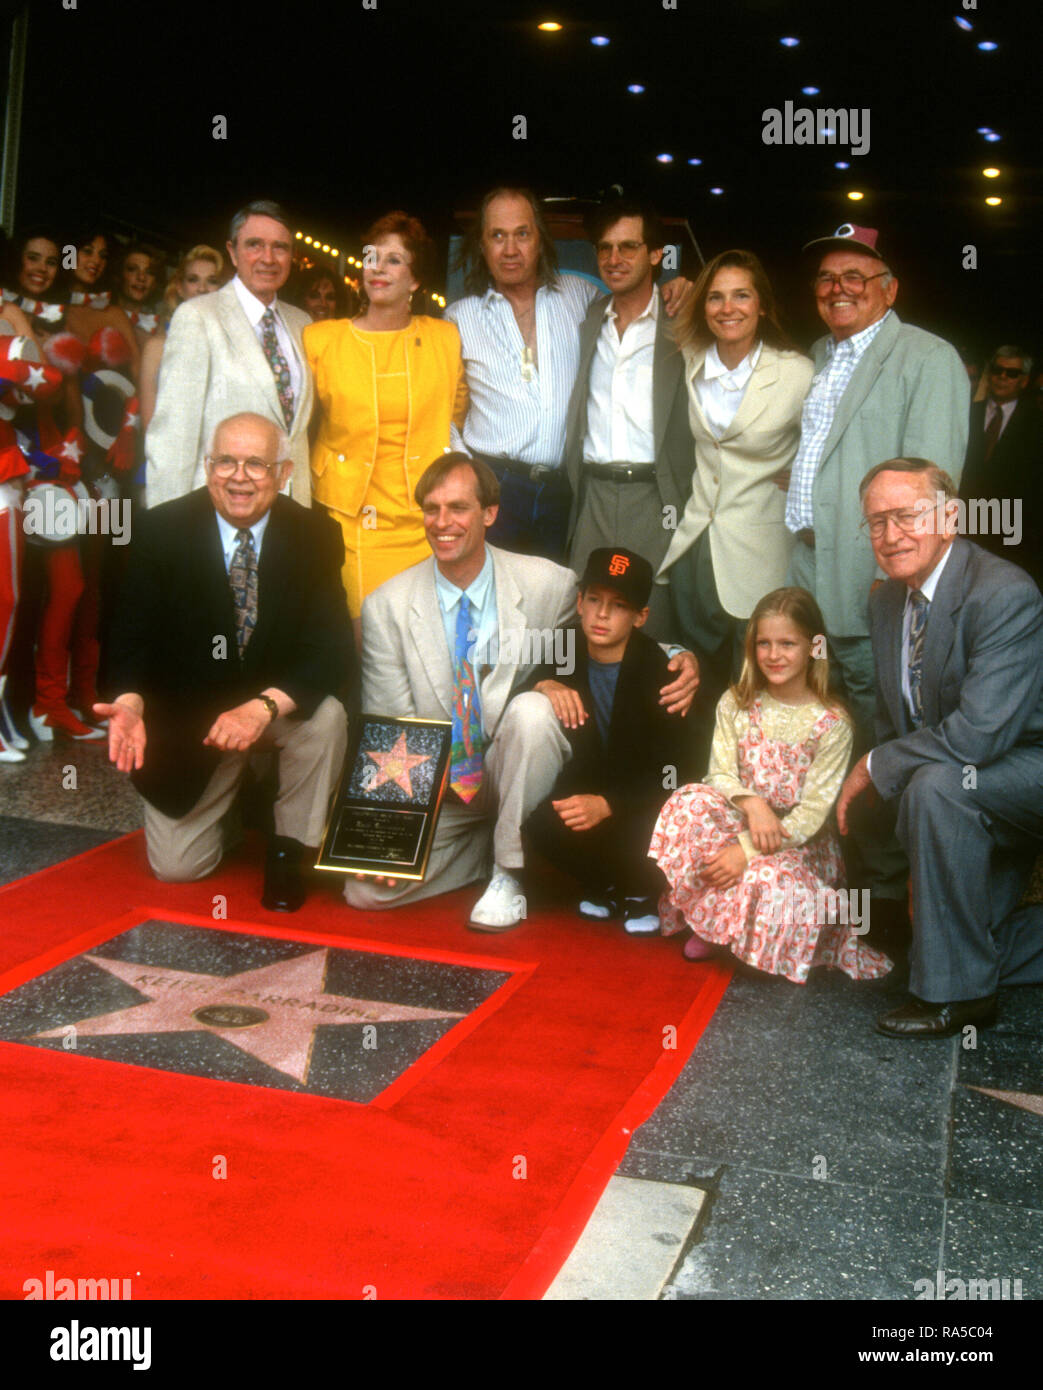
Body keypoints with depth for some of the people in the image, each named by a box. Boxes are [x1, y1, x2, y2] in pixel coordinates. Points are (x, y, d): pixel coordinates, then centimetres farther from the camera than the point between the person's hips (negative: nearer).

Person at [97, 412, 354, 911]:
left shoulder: (314, 536, -12)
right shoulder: (161, 530, -11)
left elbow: (333, 648, -20)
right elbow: (131, 639, -9)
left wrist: (264, 706, -37)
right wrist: (130, 703, -32)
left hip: (280, 705, 0)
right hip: (187, 717, 0)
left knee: (326, 717, -33)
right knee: (176, 868, -1)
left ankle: (288, 848, -7)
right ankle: (231, 789, 32)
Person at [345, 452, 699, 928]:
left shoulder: (546, 584, -7)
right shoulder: (386, 607, -5)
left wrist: (680, 660, -20)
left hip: (512, 777, -2)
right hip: (434, 794, 2)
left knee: (532, 709, -33)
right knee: (367, 888, -17)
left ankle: (510, 871, -16)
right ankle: (486, 847, 11)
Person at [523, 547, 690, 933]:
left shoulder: (659, 671, -19)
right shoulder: (565, 650, -5)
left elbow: (670, 774, -22)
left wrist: (607, 804, -36)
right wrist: (543, 684, -19)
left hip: (640, 802, -3)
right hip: (587, 789, 3)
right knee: (539, 822, -26)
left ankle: (641, 893, 4)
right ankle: (603, 887, 5)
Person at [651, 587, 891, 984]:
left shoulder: (832, 722, -10)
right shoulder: (736, 705, 1)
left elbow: (814, 809, -14)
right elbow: (720, 774, -3)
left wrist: (749, 848, -23)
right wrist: (752, 803, -27)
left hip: (801, 840, -3)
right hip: (740, 819, 3)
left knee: (769, 877, -36)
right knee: (691, 804, -28)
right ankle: (707, 922, -11)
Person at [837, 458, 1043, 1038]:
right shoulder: (888, 601, 1)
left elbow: (978, 734, -34)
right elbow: (893, 722, 8)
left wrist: (875, 767, -20)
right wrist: (916, 856, 5)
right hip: (976, 795, 8)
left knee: (936, 785, -35)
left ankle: (957, 992, -22)